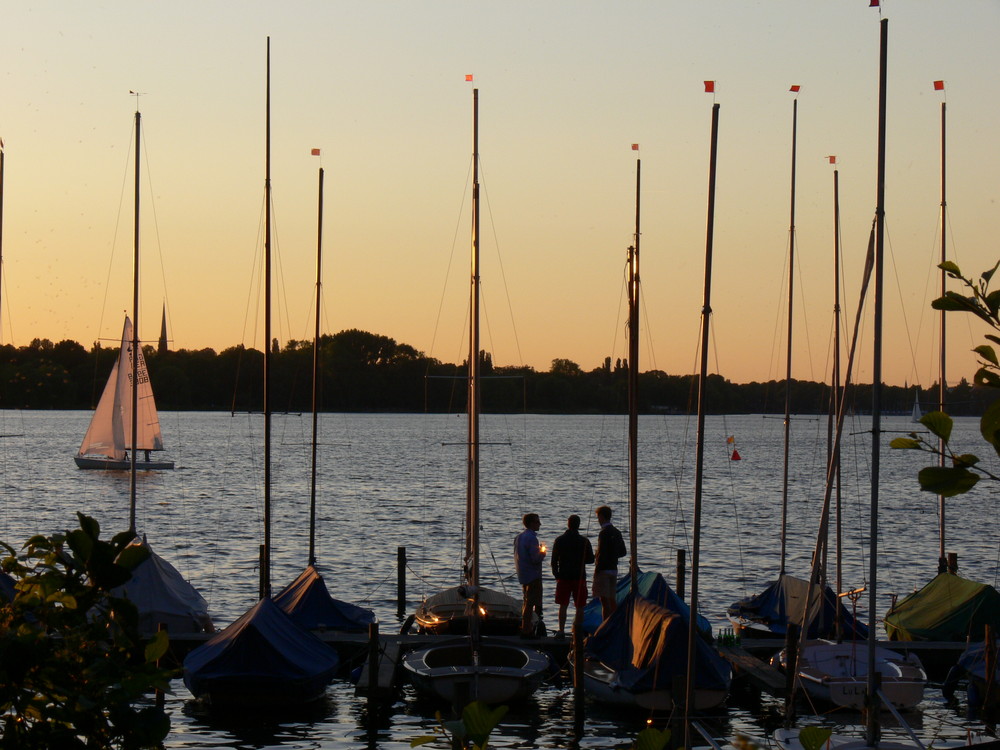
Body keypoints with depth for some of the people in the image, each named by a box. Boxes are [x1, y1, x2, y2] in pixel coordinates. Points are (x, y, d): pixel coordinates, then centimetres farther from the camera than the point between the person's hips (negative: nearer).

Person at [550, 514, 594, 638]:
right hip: (579, 577, -1)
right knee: (579, 607, 4)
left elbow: (554, 560, 0)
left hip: (563, 577, 1)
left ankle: (561, 630, 2)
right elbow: (591, 559, 2)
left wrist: (556, 574, 12)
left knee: (563, 605, 6)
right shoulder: (584, 541, -4)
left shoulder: (559, 540, -2)